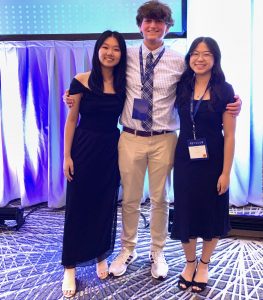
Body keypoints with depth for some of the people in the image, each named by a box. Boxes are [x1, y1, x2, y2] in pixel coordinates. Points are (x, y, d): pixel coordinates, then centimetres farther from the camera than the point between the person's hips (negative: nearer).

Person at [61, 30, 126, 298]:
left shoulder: (123, 84, 2)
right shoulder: (81, 81, -6)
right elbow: (71, 120, -5)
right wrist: (67, 156, -8)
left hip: (111, 148, 3)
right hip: (84, 147, -3)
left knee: (106, 205, 12)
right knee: (78, 206, 3)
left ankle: (101, 256, 31)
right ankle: (70, 267, 15)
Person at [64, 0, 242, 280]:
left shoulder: (178, 61, 0)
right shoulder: (126, 57, 3)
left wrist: (230, 106, -11)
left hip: (164, 139, 0)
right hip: (131, 138, 1)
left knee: (160, 199, 12)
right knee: (130, 198, 12)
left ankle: (157, 251, 33)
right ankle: (128, 249, 34)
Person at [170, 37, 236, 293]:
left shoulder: (224, 90, -8)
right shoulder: (182, 87, 1)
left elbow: (229, 135, -9)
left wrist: (226, 173, -11)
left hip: (212, 160, -2)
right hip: (185, 158, 3)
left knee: (211, 212, 11)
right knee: (185, 211, 9)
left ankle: (204, 264, 33)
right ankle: (189, 262, 33)